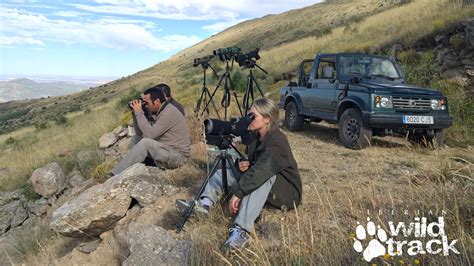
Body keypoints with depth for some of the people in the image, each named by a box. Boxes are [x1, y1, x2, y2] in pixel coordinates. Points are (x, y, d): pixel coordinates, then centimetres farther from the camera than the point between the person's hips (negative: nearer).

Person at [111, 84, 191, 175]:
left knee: (146, 142, -26)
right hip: (167, 150, 10)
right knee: (136, 139, 7)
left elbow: (149, 134, -26)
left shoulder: (169, 112, -21)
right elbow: (140, 133, 8)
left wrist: (139, 112, -19)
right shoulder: (157, 112, 8)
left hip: (178, 155, -10)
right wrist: (135, 113, -2)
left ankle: (117, 175, -17)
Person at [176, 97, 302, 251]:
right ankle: (204, 203, -26)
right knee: (223, 172, 1)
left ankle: (241, 230, -43)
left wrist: (237, 193, -38)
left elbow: (261, 170, -38)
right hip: (263, 190, 8)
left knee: (263, 176, -38)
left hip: (287, 192, -8)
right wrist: (244, 166, -10)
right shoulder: (254, 136, 1)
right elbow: (253, 165, 13)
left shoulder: (277, 141, -24)